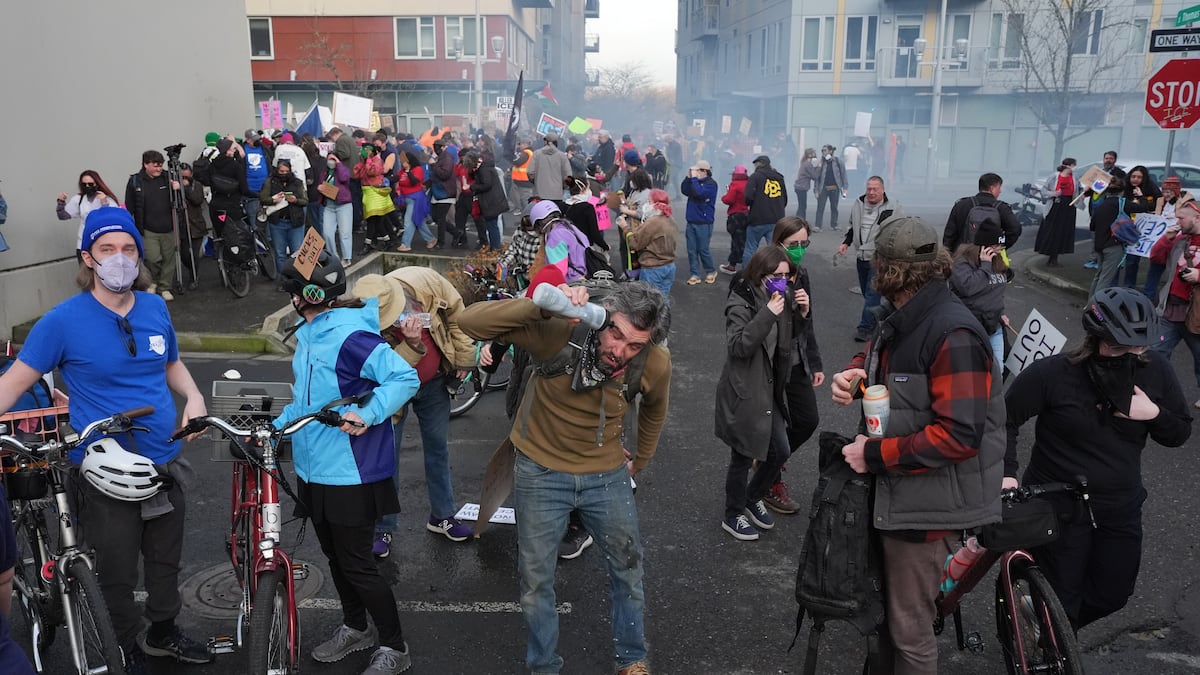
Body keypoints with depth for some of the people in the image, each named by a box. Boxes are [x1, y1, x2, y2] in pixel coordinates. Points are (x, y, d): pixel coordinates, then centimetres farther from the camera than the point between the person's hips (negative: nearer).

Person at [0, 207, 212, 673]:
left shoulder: (155, 307, 1)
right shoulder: (64, 319, -13)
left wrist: (194, 397, -1)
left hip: (166, 463, 5)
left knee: (166, 560, 21)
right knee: (117, 574, 10)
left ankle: (164, 634, 43)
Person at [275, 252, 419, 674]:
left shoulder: (350, 336, -22)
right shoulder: (308, 336, 9)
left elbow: (406, 378, -26)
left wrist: (366, 414, -35)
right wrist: (274, 428, 10)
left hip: (351, 475, -9)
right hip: (314, 470, 9)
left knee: (356, 565, 1)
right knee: (335, 556, 22)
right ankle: (355, 628, 42)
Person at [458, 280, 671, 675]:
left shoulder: (656, 363, -18)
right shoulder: (559, 331, -29)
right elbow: (470, 321, -36)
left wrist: (640, 461, 19)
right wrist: (541, 305, -46)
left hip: (606, 475, 2)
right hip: (540, 470, -2)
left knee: (628, 569, 17)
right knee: (535, 579, 11)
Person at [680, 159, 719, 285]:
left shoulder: (711, 184, -11)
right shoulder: (695, 182, 11)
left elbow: (700, 193, -26)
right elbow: (684, 191, 2)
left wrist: (694, 178, -19)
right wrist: (688, 177, -7)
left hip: (704, 224, -7)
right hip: (691, 222, 7)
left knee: (703, 250, 0)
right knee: (691, 250, 5)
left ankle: (711, 272, 20)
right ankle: (694, 275, 10)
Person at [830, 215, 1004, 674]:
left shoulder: (953, 335, -24)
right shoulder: (901, 318, 5)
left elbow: (958, 436, -28)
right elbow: (874, 359, 22)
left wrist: (875, 455, -21)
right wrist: (850, 377, -2)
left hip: (926, 500, -9)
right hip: (897, 490, 9)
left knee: (910, 627, 6)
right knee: (890, 605, 24)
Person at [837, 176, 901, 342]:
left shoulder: (892, 208, -9)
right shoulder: (858, 204, 6)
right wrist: (846, 243, 8)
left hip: (879, 259, -6)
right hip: (861, 258, 6)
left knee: (872, 293, -8)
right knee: (866, 292, 14)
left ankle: (865, 328, -4)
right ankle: (873, 322, 29)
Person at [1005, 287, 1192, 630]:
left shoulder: (1155, 371, -7)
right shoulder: (1051, 373, -20)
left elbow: (1180, 433, 3)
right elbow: (1006, 418, -9)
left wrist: (1154, 414, -18)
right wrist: (1007, 472, -20)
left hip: (1121, 509, 5)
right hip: (1059, 508, -4)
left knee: (1112, 594, 16)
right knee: (1063, 599, 7)